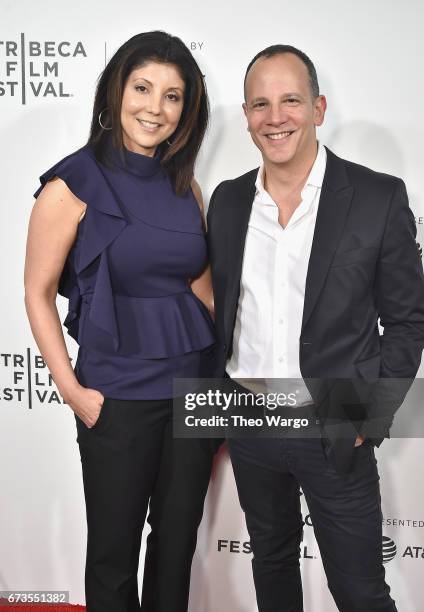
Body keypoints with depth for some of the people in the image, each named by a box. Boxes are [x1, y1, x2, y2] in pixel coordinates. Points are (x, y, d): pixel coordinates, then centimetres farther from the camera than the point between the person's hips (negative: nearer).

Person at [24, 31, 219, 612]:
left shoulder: (185, 185, 6)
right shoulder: (73, 183, -8)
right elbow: (38, 294, -6)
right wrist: (72, 391, -10)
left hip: (194, 384, 5)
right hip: (118, 395, -4)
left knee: (178, 539, 18)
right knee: (114, 549, 11)